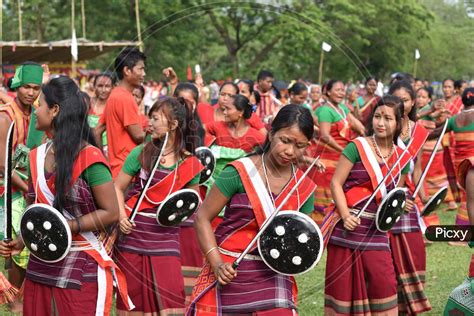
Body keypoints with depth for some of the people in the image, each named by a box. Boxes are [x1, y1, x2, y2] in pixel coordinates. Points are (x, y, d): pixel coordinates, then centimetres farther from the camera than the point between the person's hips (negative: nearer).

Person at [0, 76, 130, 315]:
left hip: (81, 270, -6)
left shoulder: (89, 158, -13)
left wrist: (66, 227, -19)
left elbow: (111, 212, -12)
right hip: (39, 268, 7)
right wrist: (21, 241, 5)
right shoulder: (37, 156, 8)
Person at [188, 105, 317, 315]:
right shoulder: (240, 172, -9)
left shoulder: (305, 188, 2)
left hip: (271, 278, 3)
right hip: (228, 274, -2)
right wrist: (217, 263, -17)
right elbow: (203, 218, -6)